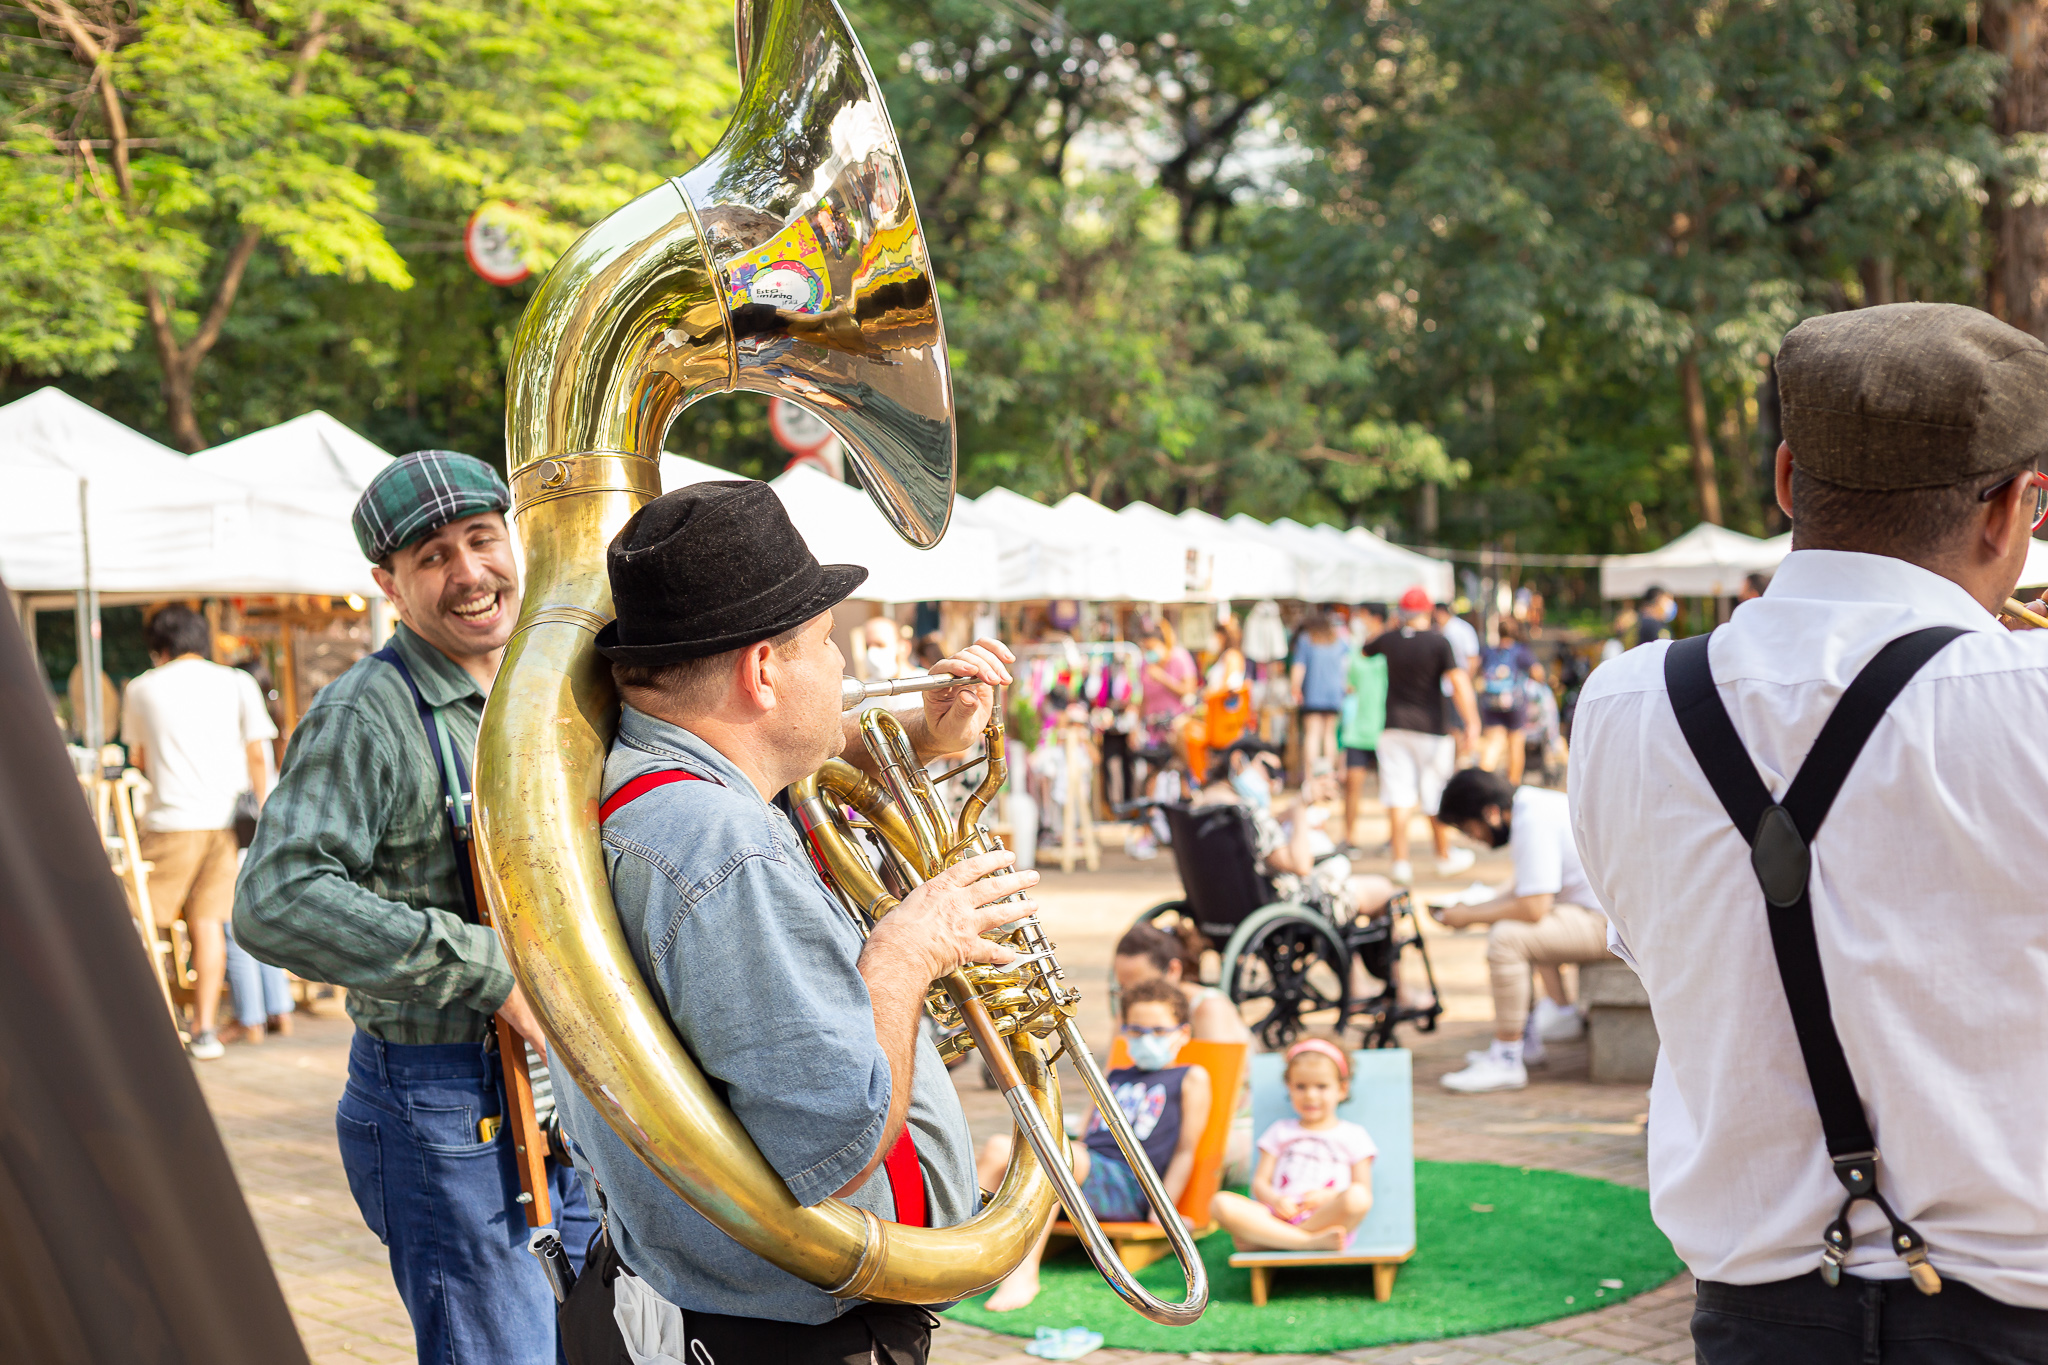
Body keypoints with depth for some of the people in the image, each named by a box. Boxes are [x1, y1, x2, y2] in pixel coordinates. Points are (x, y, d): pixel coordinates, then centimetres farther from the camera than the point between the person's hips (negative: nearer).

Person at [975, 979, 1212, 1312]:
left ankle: (1025, 1272, -42)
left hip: (1127, 1187, -7)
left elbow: (1185, 1150, 4)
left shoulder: (1190, 1078, 11)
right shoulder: (1115, 1077, 30)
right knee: (998, 1149, -15)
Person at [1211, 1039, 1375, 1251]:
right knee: (1221, 1203, -26)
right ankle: (1310, 1241, -36)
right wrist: (1276, 1200, -8)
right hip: (1278, 1216, 2)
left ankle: (1263, 1242, -32)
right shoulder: (1281, 1132, 26)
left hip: (1328, 1217, -2)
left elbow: (1364, 1191, 9)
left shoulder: (1353, 1136, 20)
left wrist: (1329, 1195, -11)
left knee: (1357, 1197, -36)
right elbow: (1260, 1183, 17)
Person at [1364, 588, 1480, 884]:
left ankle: (1401, 861, -4)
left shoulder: (1389, 640, 2)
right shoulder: (1438, 643, -9)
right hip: (1429, 728, -3)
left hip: (1394, 727, 3)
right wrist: (1471, 721, -16)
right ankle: (1444, 857, 23)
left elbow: (1365, 649, 24)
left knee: (1398, 797, 0)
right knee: (1435, 796, 9)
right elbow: (1457, 681, -17)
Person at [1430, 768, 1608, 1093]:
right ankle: (1558, 1010, 14)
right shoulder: (1533, 803, 11)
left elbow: (1533, 907, -24)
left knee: (1506, 938, -22)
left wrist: (1469, 916, -11)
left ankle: (1506, 1061, -15)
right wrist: (1472, 908, 11)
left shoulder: (1533, 822, -19)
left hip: (1607, 923, -11)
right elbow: (1525, 887, 22)